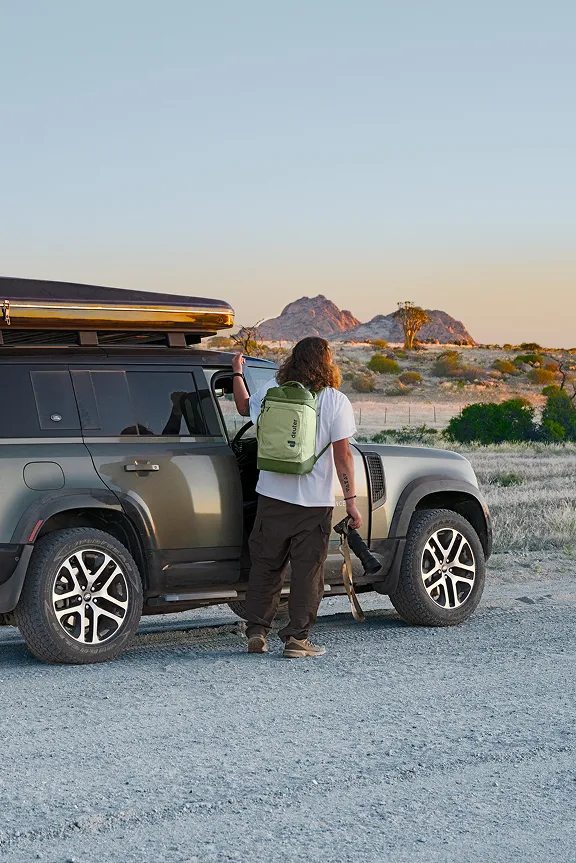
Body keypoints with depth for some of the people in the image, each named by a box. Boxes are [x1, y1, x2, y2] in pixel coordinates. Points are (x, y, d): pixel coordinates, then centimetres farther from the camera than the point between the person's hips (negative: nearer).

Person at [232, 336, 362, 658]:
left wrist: (237, 372, 39)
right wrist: (351, 501, -8)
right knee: (307, 569, 4)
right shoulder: (336, 401, -8)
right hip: (314, 500, -3)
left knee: (266, 565, 13)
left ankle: (257, 632, 15)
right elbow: (343, 454, -11)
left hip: (272, 497, 3)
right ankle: (297, 638, 5)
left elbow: (244, 407, 23)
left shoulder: (272, 391, 2)